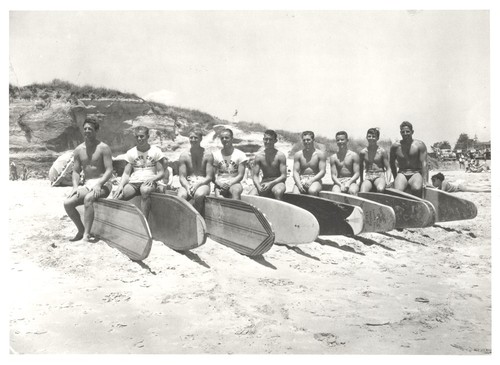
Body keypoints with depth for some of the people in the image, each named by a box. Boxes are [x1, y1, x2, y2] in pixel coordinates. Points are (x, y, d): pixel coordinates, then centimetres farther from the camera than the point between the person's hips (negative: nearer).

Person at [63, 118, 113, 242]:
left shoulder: (103, 148, -5)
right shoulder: (78, 150, 10)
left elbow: (109, 170, -11)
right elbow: (76, 171, 11)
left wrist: (99, 184, -25)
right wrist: (75, 187, -8)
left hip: (102, 184, -5)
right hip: (86, 185, 5)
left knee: (88, 199, -35)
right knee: (67, 203, -17)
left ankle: (86, 234, -32)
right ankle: (81, 230, 2)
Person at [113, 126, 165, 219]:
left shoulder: (156, 151, 7)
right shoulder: (131, 152, 15)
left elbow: (162, 173, 4)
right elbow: (126, 173, 10)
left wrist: (152, 178, -18)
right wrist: (121, 185, -11)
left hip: (149, 182, -3)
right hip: (133, 182, 3)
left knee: (145, 190, -40)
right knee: (118, 197, -28)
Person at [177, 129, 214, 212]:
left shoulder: (208, 155, 2)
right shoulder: (184, 156, 7)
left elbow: (209, 177, -1)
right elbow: (182, 177, 4)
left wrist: (197, 184, -18)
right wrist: (187, 187, -18)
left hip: (202, 184, -1)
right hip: (187, 184, 1)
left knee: (199, 195, -37)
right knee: (181, 196, -34)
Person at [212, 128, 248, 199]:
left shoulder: (240, 154, 3)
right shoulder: (216, 155, 8)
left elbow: (240, 175, -1)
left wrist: (230, 183, -16)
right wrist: (219, 183, -16)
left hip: (234, 183, -1)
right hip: (220, 185, 2)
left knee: (236, 190, -37)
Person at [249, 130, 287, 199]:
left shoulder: (280, 155, -4)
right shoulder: (259, 156, 3)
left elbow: (283, 176, -7)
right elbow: (255, 176, 2)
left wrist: (270, 184, -21)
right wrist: (259, 186, -19)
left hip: (277, 182, -2)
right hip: (264, 183, 2)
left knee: (278, 192, -38)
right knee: (251, 195, -26)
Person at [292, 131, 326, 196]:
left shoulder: (320, 154, 4)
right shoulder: (298, 155, 9)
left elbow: (322, 171, -2)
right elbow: (295, 171, 4)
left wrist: (311, 180, -17)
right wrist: (299, 184, -15)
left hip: (315, 180, -1)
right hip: (301, 180, 2)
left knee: (312, 191, -36)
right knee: (295, 194, -30)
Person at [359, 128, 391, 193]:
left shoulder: (382, 152, 2)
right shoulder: (363, 152, 6)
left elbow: (388, 168, 3)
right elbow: (361, 168, 18)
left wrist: (388, 181, -11)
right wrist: (361, 181, 14)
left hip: (379, 176, -1)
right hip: (367, 177, 1)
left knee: (380, 189, -37)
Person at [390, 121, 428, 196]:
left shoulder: (420, 145, -2)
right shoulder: (395, 146, 3)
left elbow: (424, 163, -9)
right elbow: (391, 162, 16)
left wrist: (425, 181, -19)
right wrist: (395, 178, 13)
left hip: (416, 173, -1)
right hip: (402, 174, 1)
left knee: (417, 189, -34)